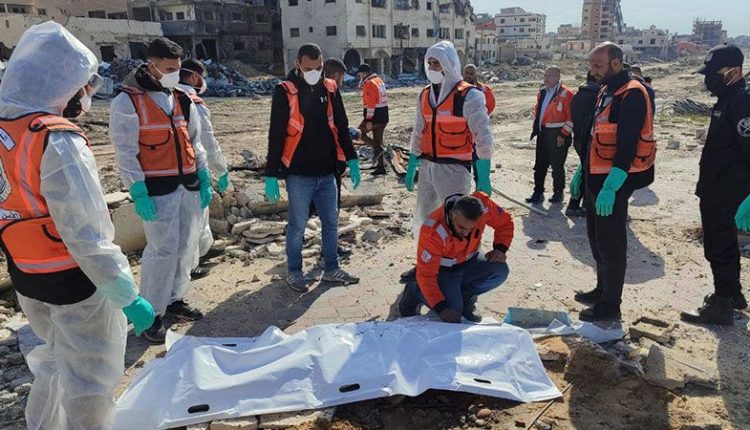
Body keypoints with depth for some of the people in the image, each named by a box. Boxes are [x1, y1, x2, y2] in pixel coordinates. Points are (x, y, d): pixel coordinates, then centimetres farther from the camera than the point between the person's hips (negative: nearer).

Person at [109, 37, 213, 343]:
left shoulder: (182, 100, 12)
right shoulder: (128, 101, -8)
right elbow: (125, 152, -10)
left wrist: (204, 178, 11)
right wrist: (138, 193, -15)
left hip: (189, 184, 7)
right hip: (157, 189, -7)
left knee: (187, 246, 11)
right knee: (163, 250, -7)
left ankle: (174, 299, 28)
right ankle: (152, 313, 8)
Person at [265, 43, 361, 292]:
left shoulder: (330, 89, 6)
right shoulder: (285, 92, -7)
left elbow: (341, 127, 13)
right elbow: (276, 135, -8)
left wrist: (351, 159, 7)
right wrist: (271, 174, -10)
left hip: (327, 173, 5)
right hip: (299, 174, -4)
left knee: (331, 222, 12)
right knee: (297, 225, 6)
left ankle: (332, 269, 27)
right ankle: (293, 272, 22)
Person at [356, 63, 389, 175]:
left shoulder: (369, 84, -14)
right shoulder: (379, 80, 15)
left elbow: (371, 103, -20)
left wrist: (369, 120, -21)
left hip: (375, 116, -9)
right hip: (384, 116, 9)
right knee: (378, 140, 12)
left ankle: (377, 149, -8)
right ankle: (381, 167, 14)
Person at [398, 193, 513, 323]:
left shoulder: (483, 206, -25)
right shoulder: (433, 232, -35)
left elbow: (504, 222, -4)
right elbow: (426, 275, -31)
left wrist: (500, 248, -21)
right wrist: (441, 308, -39)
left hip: (469, 262, 5)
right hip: (443, 269, -4)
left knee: (500, 270, -23)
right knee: (453, 310, -25)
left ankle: (465, 295, 3)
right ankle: (414, 292, 4)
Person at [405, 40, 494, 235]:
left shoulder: (469, 96, -11)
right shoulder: (425, 95, 10)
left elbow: (483, 140, -12)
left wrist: (483, 178, -15)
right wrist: (411, 168, 17)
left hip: (454, 169, -7)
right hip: (427, 167, 7)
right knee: (422, 220, 16)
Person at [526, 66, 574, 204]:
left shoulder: (565, 94, -12)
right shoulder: (542, 92, 11)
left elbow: (571, 117, -14)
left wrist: (563, 135, -15)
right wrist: (536, 128, 16)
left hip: (558, 136, -7)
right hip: (543, 134, 7)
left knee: (557, 166, 3)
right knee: (540, 165, 10)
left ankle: (558, 193, 16)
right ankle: (538, 193, 18)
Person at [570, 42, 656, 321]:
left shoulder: (632, 94, -16)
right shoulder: (606, 92, 15)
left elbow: (627, 145, -24)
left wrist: (610, 187, -28)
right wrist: (582, 171, 21)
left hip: (614, 181, -10)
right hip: (596, 178, 10)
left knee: (610, 243, -2)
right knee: (596, 237, 18)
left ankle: (610, 304, 10)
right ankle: (603, 289, 33)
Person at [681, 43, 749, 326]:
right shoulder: (727, 101, 14)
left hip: (725, 194, -10)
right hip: (716, 192, 10)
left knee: (719, 247, -3)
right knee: (723, 243, 20)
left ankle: (721, 306, 7)